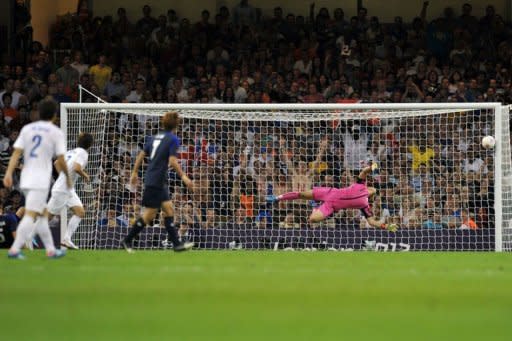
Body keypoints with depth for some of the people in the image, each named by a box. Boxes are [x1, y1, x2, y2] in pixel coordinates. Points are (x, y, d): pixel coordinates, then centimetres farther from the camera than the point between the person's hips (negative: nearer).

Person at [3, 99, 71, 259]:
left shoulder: (27, 129, 10)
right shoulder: (56, 132, -3)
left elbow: (16, 152, 1)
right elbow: (61, 160, -4)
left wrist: (9, 173, -3)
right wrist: (68, 176, 12)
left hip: (26, 178, 6)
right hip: (41, 180, -6)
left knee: (42, 214, 17)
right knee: (31, 215, -10)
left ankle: (50, 249, 20)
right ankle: (15, 249, -20)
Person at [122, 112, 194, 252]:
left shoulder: (154, 138, 13)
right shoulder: (173, 139, -9)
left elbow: (141, 155, 14)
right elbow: (172, 161, -18)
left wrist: (134, 173, 21)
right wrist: (183, 177, -14)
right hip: (156, 181, -9)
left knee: (169, 209, 8)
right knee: (149, 215, -3)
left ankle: (177, 243, 6)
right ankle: (127, 241, 2)